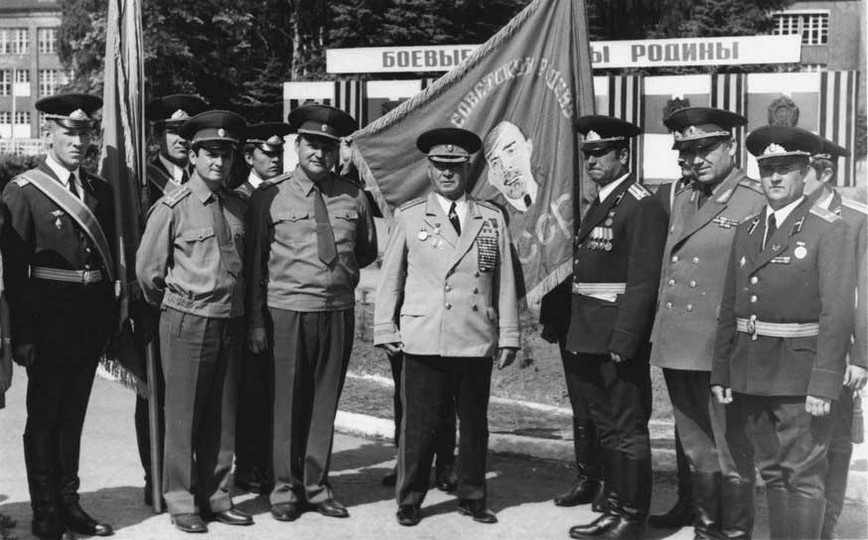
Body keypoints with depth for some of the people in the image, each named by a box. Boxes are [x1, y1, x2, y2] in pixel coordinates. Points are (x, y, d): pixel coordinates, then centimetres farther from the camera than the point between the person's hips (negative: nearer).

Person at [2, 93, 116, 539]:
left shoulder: (100, 190, 9)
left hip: (91, 321, 5)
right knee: (44, 418, 6)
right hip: (49, 322, -5)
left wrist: (111, 320, 6)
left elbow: (110, 260, 11)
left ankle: (69, 503, 27)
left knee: (73, 414, 15)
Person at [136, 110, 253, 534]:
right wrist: (175, 307, 10)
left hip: (231, 322, 5)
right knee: (183, 416, 2)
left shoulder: (239, 208, 7)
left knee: (223, 417, 11)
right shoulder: (173, 208, -8)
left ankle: (215, 496, 22)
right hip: (187, 323, -5)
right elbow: (148, 269, -1)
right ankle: (182, 503, 13)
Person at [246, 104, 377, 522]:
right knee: (289, 404, 3)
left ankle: (316, 487, 22)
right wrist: (256, 320, -5)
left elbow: (367, 252, 21)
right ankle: (286, 489, 17)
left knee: (325, 403, 10)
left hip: (339, 311, 3)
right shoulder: (270, 196, -1)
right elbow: (255, 261, -2)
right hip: (287, 312, -3)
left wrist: (342, 275, 8)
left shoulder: (353, 197, 7)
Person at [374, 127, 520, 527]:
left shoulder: (492, 219, 9)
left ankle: (472, 497, 25)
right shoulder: (408, 217, 6)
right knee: (419, 424, 1)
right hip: (423, 341, -2)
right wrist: (386, 329, 4)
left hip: (477, 343, 2)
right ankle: (409, 501, 14)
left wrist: (508, 337, 5)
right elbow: (390, 277, 7)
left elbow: (505, 282, 8)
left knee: (475, 423, 11)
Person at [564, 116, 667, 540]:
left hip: (620, 339, -9)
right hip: (591, 340, 9)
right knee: (606, 426, 16)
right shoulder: (599, 204, 16)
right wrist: (577, 336, 12)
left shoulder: (642, 208, -13)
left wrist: (622, 342, -23)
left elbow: (642, 283, -19)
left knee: (627, 430, 0)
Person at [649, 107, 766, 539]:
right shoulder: (682, 199, 15)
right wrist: (662, 336, 11)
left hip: (722, 354, -7)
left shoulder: (756, 203, -8)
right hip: (677, 349, 7)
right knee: (697, 451, 17)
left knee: (730, 452, 2)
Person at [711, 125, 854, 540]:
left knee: (803, 477, -1)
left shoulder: (828, 230, -5)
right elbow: (729, 307, 13)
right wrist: (721, 372, 8)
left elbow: (837, 312, -12)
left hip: (799, 374, -5)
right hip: (750, 372, 6)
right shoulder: (746, 231, 12)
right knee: (770, 472, 14)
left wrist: (824, 384, -17)